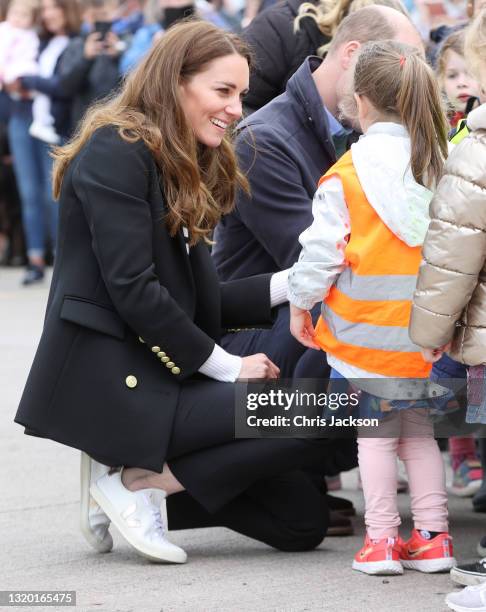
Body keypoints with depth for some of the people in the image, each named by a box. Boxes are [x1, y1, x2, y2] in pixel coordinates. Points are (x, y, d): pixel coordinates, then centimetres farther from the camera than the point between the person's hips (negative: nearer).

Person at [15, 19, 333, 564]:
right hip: (109, 381, -9)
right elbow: (133, 290, -18)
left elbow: (197, 297, 15)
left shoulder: (183, 166, 19)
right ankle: (140, 483, -10)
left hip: (160, 376, 9)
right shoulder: (117, 151, -10)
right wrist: (227, 367, -13)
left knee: (303, 521, 3)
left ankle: (145, 476, 7)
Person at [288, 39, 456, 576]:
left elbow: (322, 249, -10)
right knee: (418, 429, 16)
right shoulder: (442, 166, 0)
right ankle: (432, 537, 15)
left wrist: (300, 304, 4)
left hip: (365, 331, -3)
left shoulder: (347, 174, -12)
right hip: (426, 336, 3)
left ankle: (380, 539, 9)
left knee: (374, 431, 8)